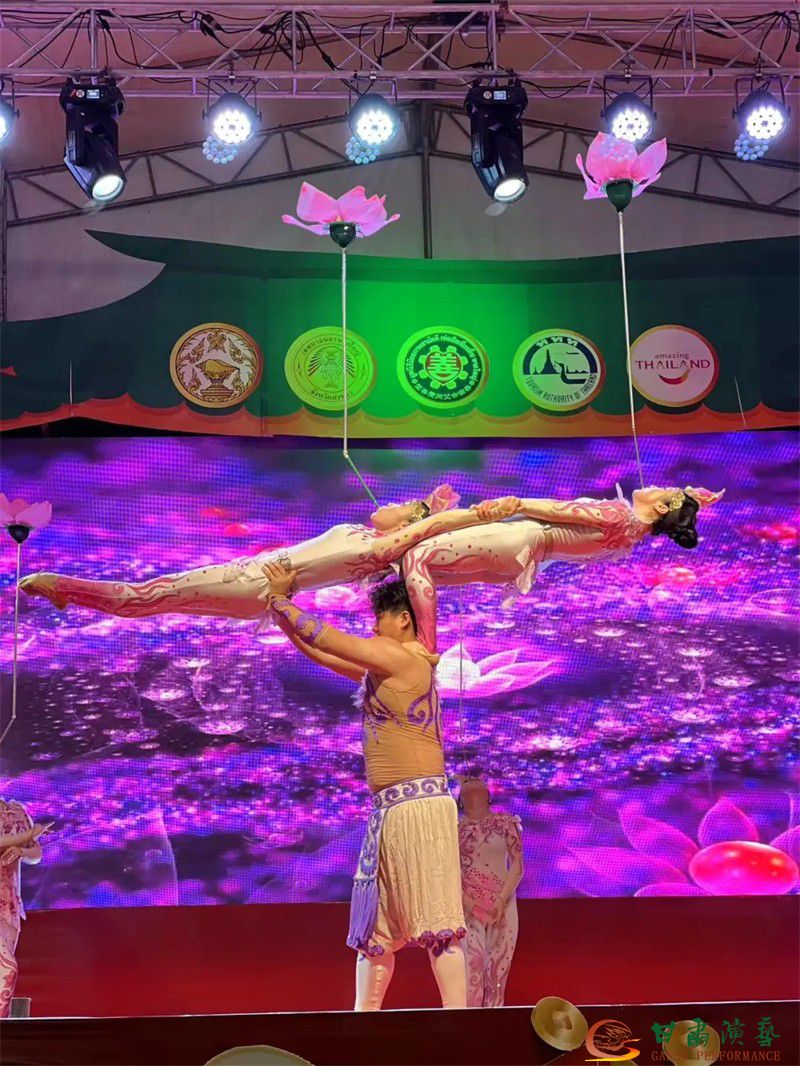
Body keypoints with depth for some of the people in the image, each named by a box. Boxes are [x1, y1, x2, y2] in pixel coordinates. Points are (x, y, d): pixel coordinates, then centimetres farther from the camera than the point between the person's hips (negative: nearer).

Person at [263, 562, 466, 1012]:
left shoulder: (399, 657, -9)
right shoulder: (390, 667, 19)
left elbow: (321, 637, -8)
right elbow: (320, 653, 22)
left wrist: (280, 597, 5)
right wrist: (279, 611, 18)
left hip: (417, 805, -10)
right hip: (392, 810, 10)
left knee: (438, 923, -10)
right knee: (377, 923, 12)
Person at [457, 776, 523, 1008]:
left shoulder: (505, 823, 8)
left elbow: (517, 865, 1)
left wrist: (501, 901, -11)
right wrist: (463, 898, -13)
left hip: (502, 906, 1)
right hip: (467, 906, -1)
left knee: (498, 966, -3)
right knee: (472, 963, -14)